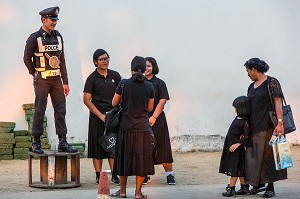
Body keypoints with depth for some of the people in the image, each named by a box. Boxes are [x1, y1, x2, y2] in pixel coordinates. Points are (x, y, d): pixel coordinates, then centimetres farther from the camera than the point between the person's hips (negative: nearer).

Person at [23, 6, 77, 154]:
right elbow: (27, 59, 0)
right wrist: (36, 74, 2)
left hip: (56, 79, 5)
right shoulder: (35, 38, -7)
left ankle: (62, 143, 8)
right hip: (42, 80, -5)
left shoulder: (58, 36, 10)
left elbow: (62, 60, 11)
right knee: (39, 111, -2)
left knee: (60, 110, 4)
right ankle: (36, 143, 5)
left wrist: (65, 82, 9)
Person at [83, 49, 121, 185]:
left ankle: (114, 175, 8)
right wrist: (100, 115, -11)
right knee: (97, 145, 0)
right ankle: (98, 176, 7)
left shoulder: (115, 76, 8)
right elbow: (87, 100, -6)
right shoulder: (92, 78, -2)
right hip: (97, 116, -3)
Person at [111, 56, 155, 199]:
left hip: (126, 126, 0)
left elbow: (114, 103, 2)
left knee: (124, 156, 10)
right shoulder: (149, 86, -3)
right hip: (142, 127, 0)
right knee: (141, 158, 6)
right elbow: (150, 108, 7)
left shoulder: (123, 84, -7)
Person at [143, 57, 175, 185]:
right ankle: (145, 175, 12)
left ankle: (170, 174, 9)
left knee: (162, 148, 0)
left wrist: (153, 117, -14)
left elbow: (162, 101, -6)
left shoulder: (159, 83, 1)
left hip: (156, 120, -2)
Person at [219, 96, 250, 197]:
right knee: (239, 169, 13)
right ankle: (244, 187, 20)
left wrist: (237, 144, -22)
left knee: (234, 168, -4)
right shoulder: (238, 118, 8)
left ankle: (231, 188, 0)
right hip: (230, 146, 9)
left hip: (236, 148, -9)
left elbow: (247, 136, -20)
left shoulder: (244, 122, -18)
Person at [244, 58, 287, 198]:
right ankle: (258, 183, 22)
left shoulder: (271, 83, -6)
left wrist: (280, 122, -21)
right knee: (254, 154, 7)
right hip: (254, 126, 6)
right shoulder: (251, 87, 15)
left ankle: (270, 187, 6)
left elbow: (278, 102, -12)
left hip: (268, 126, -6)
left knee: (268, 154, -1)